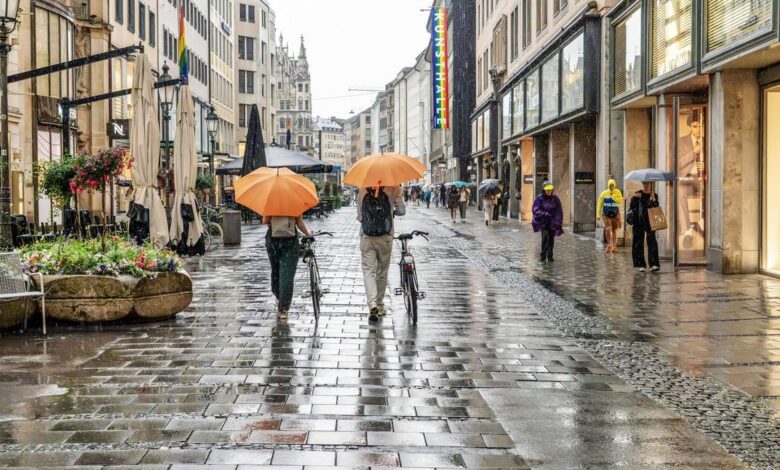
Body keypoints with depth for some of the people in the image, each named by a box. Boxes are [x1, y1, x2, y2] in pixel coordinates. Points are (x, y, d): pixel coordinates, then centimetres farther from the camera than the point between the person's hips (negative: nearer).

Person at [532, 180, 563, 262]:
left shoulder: (555, 199, 0)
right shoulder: (539, 198, -6)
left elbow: (559, 212, 3)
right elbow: (535, 210, -10)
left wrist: (557, 222, -6)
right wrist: (545, 214, -23)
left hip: (552, 222, 2)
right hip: (543, 221, -2)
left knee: (551, 238, 2)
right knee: (545, 237, -16)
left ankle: (550, 256, 15)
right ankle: (543, 255, -5)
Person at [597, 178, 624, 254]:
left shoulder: (618, 192, -4)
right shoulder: (604, 193, -6)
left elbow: (620, 201, -16)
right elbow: (599, 204, -1)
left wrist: (613, 196, -20)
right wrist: (598, 214, -3)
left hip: (615, 214, 2)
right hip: (606, 214, -2)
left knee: (614, 231, 10)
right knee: (608, 229, -16)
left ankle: (614, 247, 21)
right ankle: (609, 246, -4)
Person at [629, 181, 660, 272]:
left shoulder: (654, 195, 6)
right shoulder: (637, 195, 6)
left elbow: (656, 208, -5)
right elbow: (632, 208, 6)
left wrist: (653, 199, -17)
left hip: (650, 222, -1)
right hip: (638, 222, 1)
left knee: (651, 241, -12)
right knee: (638, 243, 1)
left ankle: (654, 264, -17)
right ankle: (641, 265, 8)